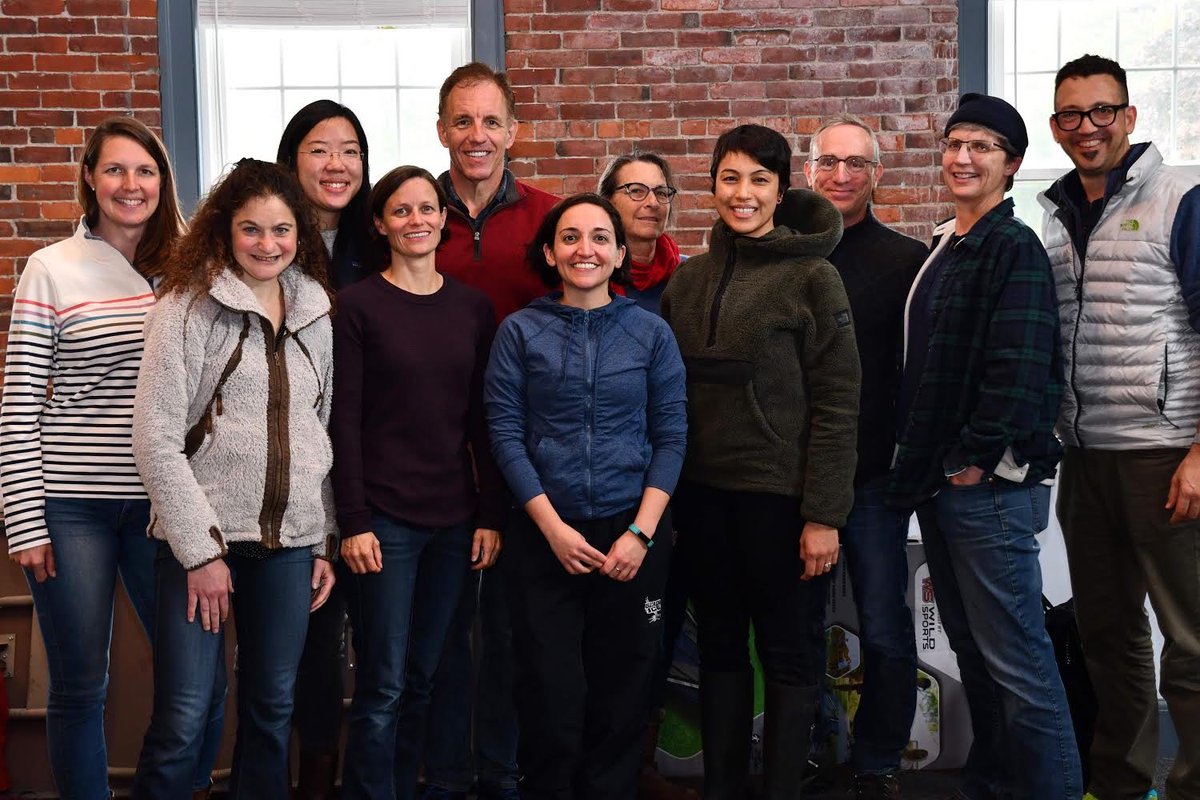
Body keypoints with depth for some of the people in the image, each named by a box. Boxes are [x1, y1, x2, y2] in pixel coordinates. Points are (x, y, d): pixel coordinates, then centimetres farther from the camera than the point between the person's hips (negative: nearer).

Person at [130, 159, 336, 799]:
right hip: (204, 536, -4)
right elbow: (156, 439, -9)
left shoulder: (316, 314, 10)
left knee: (273, 709, 12)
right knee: (181, 720, -5)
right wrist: (200, 550, -12)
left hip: (292, 541, 4)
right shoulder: (187, 308, -4)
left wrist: (327, 541, 9)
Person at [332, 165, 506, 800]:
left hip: (453, 518, 4)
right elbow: (344, 420, -6)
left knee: (421, 679, 11)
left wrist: (491, 515, 3)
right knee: (383, 686, -2)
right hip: (384, 519, -4)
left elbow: (483, 419, 9)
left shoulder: (473, 308, 8)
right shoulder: (357, 305, -3)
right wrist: (353, 522, -12)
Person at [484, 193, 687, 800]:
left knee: (621, 694, 7)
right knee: (551, 696, 1)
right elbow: (506, 435, -3)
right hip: (544, 537, -1)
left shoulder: (651, 333, 4)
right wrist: (554, 528, -10)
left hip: (634, 533, 1)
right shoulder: (520, 332, 1)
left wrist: (641, 533, -8)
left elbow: (671, 436, 1)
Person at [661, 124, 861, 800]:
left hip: (782, 496, -5)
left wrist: (824, 514, -14)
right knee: (720, 649, 13)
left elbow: (837, 405, -9)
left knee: (789, 654, 5)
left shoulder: (814, 278, -6)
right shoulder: (688, 280, 8)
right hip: (703, 493, 5)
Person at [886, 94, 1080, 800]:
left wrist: (974, 458, -17)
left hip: (989, 483, -9)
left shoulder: (1014, 248, -11)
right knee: (973, 648, 17)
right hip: (939, 479, 9)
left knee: (1015, 659, -5)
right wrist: (921, 462, 12)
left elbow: (1021, 367, -20)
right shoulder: (943, 249, 16)